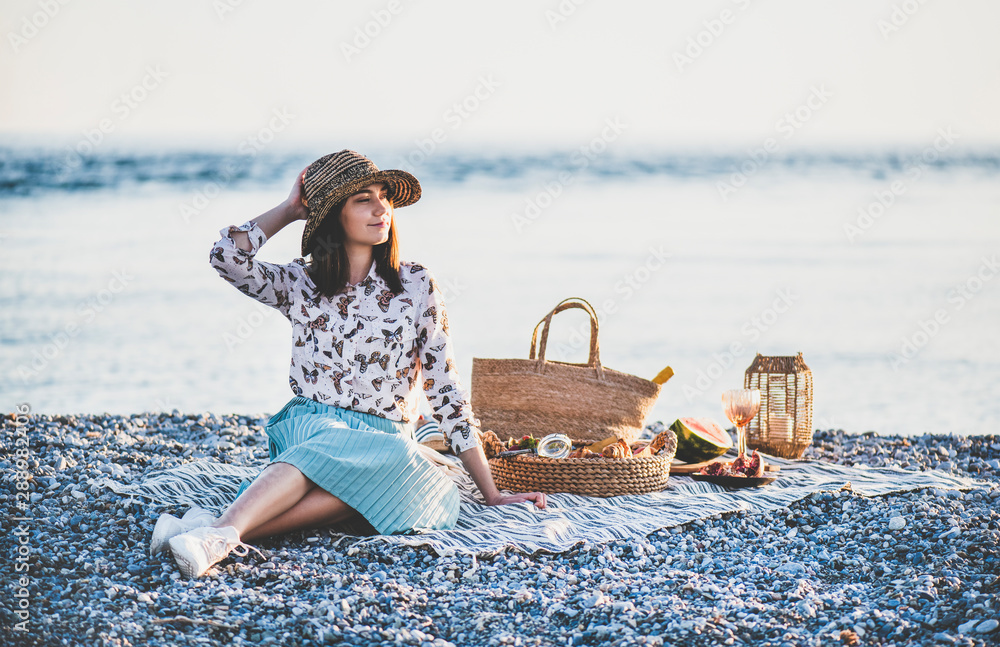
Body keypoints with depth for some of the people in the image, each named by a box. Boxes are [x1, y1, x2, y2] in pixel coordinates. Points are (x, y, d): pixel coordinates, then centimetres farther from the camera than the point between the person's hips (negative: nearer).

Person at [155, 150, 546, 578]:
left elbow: (445, 389, 8)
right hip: (310, 426, 0)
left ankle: (222, 532, -53)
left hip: (386, 439, 1)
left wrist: (491, 494, 4)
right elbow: (228, 257, -10)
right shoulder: (300, 283, 8)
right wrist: (290, 209, 5)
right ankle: (223, 534, -57)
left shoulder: (416, 286, 8)